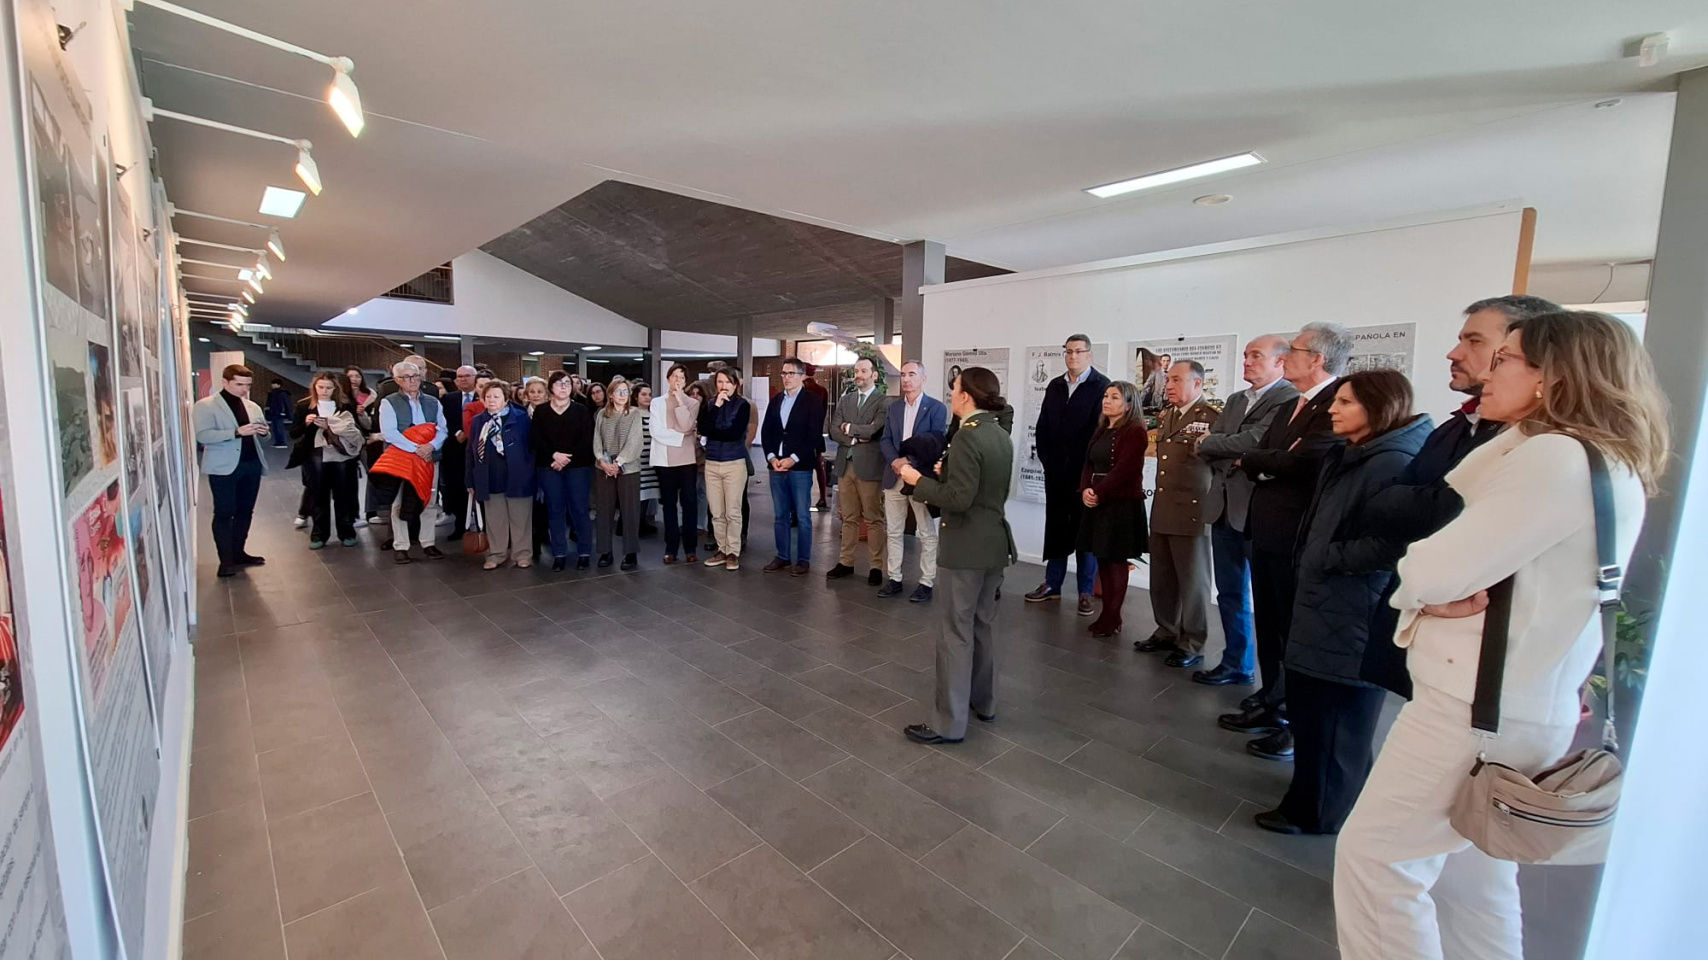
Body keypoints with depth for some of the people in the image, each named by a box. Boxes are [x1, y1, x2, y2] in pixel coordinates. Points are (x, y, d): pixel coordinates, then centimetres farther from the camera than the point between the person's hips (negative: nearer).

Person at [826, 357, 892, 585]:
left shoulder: (883, 402, -4)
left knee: (874, 519, 2)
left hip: (870, 466, -5)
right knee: (848, 518, 12)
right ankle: (846, 562, 21)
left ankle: (877, 566, 9)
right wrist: (856, 439, -11)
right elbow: (833, 430, 3)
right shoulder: (845, 400, 13)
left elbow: (873, 430, -16)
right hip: (845, 465, 5)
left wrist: (848, 427, -4)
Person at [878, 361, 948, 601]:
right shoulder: (893, 408, 13)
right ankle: (894, 578, 19)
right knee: (893, 531, 9)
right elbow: (885, 440, 6)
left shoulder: (937, 408, -2)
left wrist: (911, 462, -17)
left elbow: (938, 442, -10)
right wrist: (895, 461, -13)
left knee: (927, 534, 3)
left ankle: (926, 582, 12)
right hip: (894, 476, 5)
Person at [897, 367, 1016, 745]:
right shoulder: (1001, 436, 9)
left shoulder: (968, 436, -19)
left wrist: (918, 480, -12)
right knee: (983, 626, 20)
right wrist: (946, 473, 15)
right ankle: (983, 702, 34)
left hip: (966, 547, -9)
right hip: (994, 543, 9)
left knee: (955, 633, -1)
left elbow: (959, 499, -23)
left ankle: (948, 723, 7)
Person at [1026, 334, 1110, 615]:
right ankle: (1052, 584, 20)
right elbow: (1043, 425, 11)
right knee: (1055, 527, 11)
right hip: (1056, 470, 5)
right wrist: (1045, 458, 2)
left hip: (1085, 471, -5)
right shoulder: (1055, 386, 11)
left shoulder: (1102, 386, -6)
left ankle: (1086, 592, 12)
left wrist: (1088, 467, -14)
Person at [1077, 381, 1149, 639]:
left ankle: (1113, 617, 9)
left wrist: (1098, 493, -17)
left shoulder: (1135, 432, -9)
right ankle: (1107, 613, 18)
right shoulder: (1101, 430, 16)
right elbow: (1089, 464, 11)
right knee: (1102, 559, 9)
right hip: (1097, 503, 7)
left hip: (1122, 504, -7)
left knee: (1116, 560, 0)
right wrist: (1085, 491, -6)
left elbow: (1124, 470, -17)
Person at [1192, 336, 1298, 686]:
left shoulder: (1290, 399, -10)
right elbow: (1207, 449, 9)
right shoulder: (1235, 400, 16)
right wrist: (1232, 460, -10)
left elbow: (1253, 441, -20)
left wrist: (1210, 444, -4)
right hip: (1225, 507, 7)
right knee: (1230, 593, 15)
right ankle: (1236, 664, 29)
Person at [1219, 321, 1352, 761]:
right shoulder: (1291, 407, 15)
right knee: (1269, 627, 18)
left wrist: (1251, 460, -7)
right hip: (1267, 533, 9)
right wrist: (1264, 464, -15)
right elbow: (1268, 458, 8)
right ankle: (1272, 704, 33)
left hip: (1298, 539, -9)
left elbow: (1300, 461, -25)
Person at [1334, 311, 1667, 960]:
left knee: (1374, 856, -1)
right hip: (1511, 702, 10)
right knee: (1471, 876, 20)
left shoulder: (1556, 456, -20)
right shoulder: (1603, 463, 14)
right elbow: (1477, 560, 12)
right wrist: (1441, 592, -8)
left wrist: (1423, 585, -1)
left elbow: (1432, 571, -23)